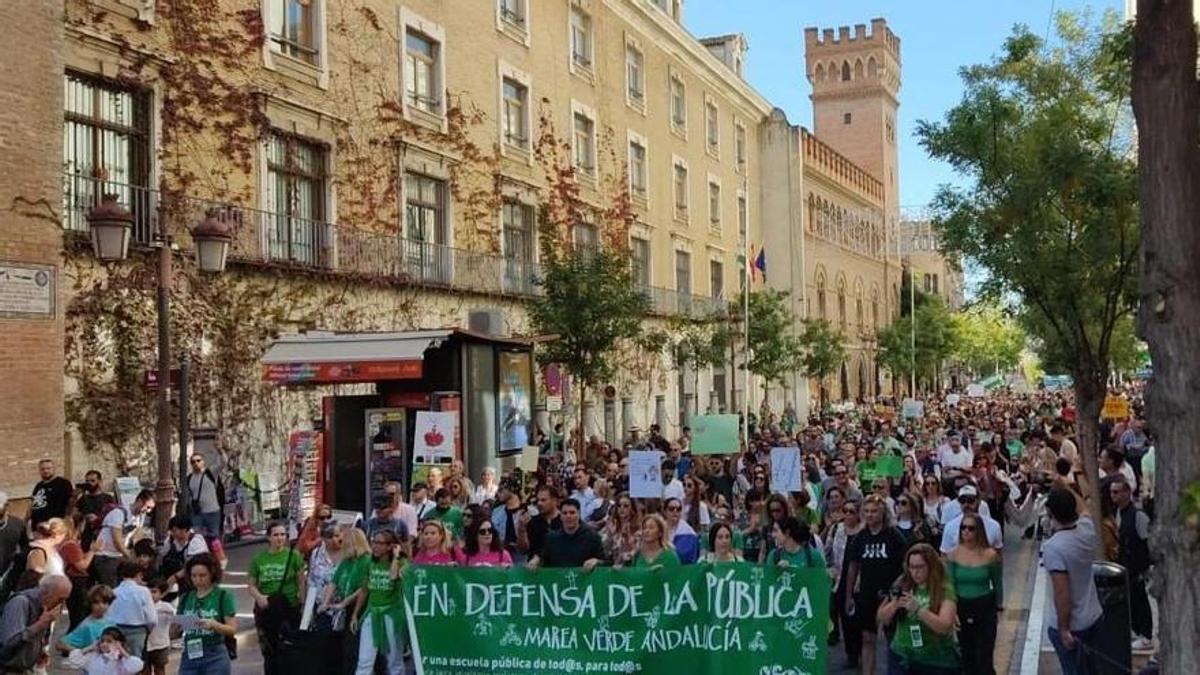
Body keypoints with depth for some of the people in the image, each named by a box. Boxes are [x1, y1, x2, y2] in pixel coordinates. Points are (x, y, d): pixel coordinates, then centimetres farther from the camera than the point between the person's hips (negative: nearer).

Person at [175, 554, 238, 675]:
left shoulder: (223, 596, -3)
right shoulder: (186, 598, 8)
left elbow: (233, 629, -7)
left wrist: (214, 625, -24)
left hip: (215, 657, -4)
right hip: (189, 656, 4)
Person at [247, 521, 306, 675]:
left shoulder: (293, 555, -3)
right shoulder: (259, 559, 4)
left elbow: (302, 582, -2)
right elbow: (251, 584, 7)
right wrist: (258, 596, -13)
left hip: (290, 607, -3)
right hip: (266, 610, 3)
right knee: (269, 652, 13)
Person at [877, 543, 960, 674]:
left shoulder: (944, 590, -10)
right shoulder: (902, 585, -1)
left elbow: (944, 627, -22)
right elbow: (882, 619, 1)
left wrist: (917, 609, -32)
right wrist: (894, 605, -19)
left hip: (937, 662, -2)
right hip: (902, 656, 2)